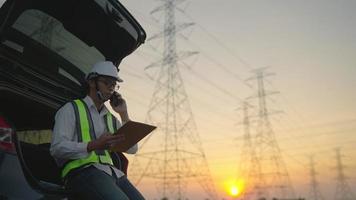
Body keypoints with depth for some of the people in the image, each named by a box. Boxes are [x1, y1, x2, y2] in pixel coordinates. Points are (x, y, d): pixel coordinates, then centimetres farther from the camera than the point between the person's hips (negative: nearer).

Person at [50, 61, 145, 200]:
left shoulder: (111, 119, 27)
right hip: (83, 171, -6)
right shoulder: (71, 109, 9)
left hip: (112, 172, 7)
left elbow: (132, 149, 18)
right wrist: (94, 145, -19)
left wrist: (124, 114, 15)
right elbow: (57, 147, -5)